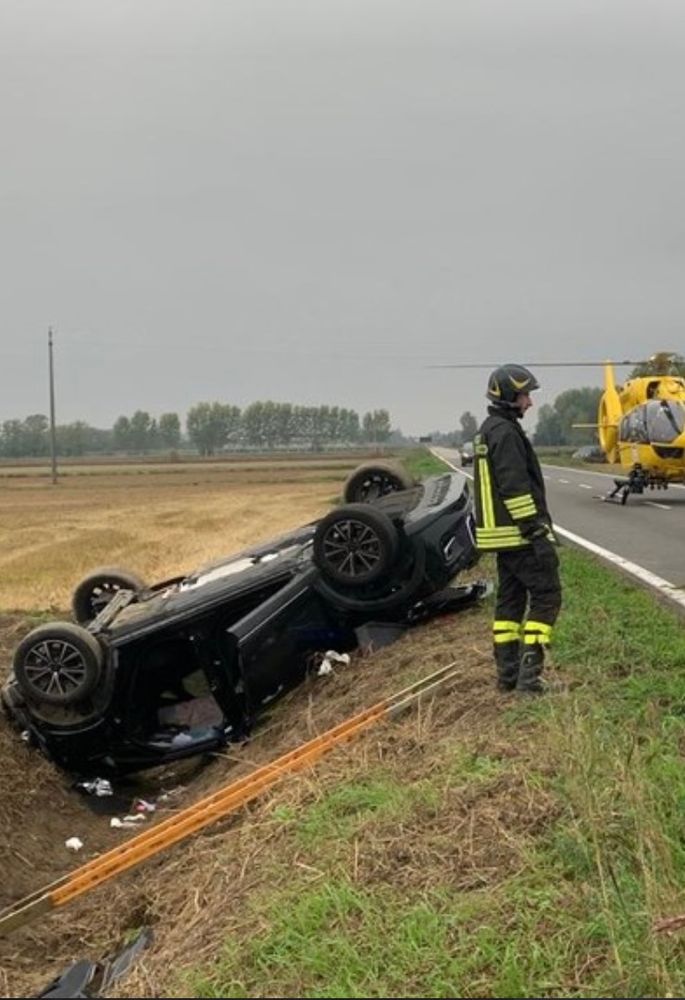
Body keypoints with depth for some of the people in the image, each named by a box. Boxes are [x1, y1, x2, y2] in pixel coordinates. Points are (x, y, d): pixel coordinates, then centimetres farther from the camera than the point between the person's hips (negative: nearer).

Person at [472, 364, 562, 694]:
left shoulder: (487, 431, 16)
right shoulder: (506, 433, -16)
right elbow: (516, 488, -23)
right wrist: (537, 531, -21)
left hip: (499, 532, 10)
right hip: (519, 534, -10)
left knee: (509, 598, 13)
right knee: (546, 595, -5)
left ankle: (507, 672, 15)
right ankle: (529, 671, -9)